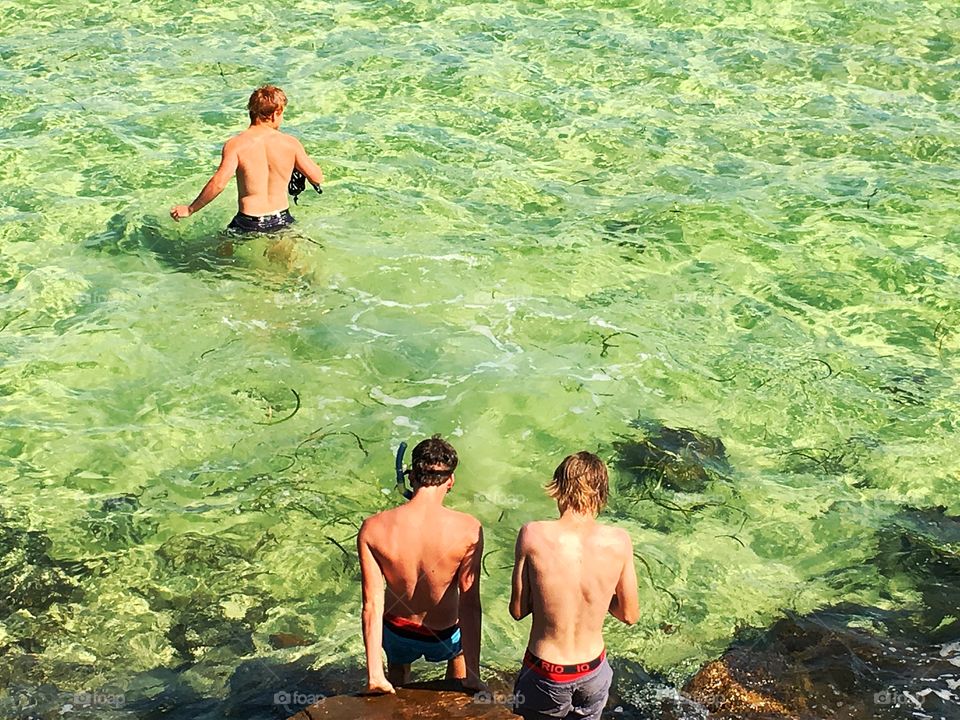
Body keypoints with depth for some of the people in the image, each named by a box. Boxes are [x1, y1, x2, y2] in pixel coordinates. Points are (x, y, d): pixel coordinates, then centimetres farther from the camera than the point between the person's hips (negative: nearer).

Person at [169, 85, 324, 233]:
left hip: (248, 224, -2)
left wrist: (189, 209, -10)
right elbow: (318, 178, 3)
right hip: (282, 222, 2)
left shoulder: (235, 145, -10)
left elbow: (218, 183, -21)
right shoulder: (291, 143, -3)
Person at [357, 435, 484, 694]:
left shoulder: (372, 528, -23)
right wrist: (472, 676, -21)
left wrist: (374, 673, -17)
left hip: (397, 634, 1)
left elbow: (372, 604, -21)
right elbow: (470, 605, -26)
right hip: (443, 638, -1)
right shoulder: (468, 529, -27)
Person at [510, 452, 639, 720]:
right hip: (592, 672, 2)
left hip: (545, 675, -1)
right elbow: (629, 615, -4)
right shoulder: (619, 541, -15)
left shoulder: (533, 535, -19)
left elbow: (518, 610, -10)